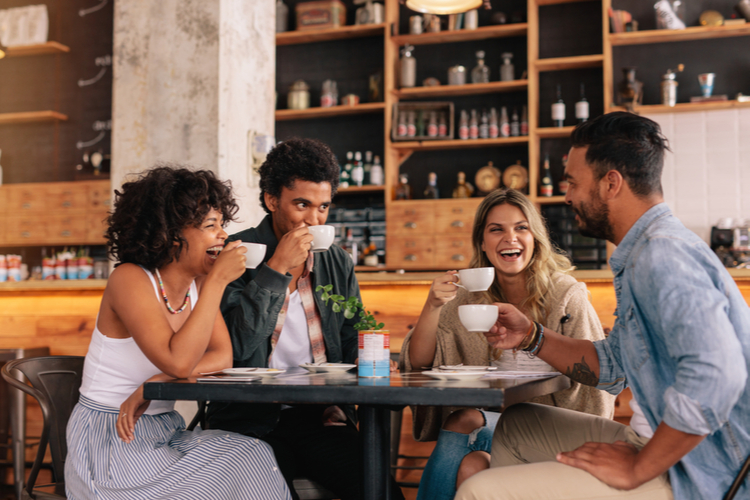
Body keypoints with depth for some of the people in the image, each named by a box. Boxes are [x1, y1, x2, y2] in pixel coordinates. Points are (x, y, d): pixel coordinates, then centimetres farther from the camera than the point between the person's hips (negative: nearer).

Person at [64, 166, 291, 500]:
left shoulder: (199, 283, 5)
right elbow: (178, 362, -27)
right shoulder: (130, 279, -16)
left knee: (255, 455, -19)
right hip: (110, 442, -6)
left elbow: (223, 357, -4)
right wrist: (218, 280, -24)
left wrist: (152, 384, -18)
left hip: (164, 432, 6)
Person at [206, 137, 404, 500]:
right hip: (251, 421, -4)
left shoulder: (339, 264, 13)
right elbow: (232, 348, -12)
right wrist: (277, 269, -13)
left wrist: (340, 405, -1)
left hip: (319, 417, 4)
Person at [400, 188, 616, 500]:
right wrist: (433, 306, -16)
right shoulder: (469, 298, 4)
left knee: (465, 423, -28)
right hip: (488, 420, 3)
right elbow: (418, 363, 0)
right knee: (470, 466, -31)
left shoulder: (565, 295, -5)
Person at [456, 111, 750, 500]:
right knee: (515, 427, 21)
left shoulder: (662, 253, -21)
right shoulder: (644, 253, 15)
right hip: (684, 460, 11)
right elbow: (613, 367, 22)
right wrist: (532, 336, 11)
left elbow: (714, 374, -34)